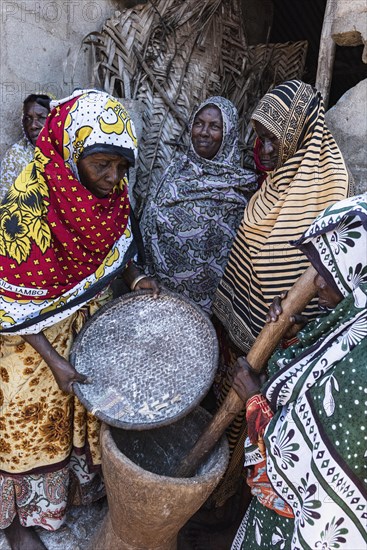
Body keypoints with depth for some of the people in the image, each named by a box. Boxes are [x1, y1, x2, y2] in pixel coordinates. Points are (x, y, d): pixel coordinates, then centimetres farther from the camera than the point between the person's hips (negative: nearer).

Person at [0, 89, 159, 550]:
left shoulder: (111, 191, -12)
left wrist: (132, 275, -12)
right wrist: (52, 359, -22)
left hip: (89, 324, 6)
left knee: (90, 405, 23)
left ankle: (84, 481, 53)